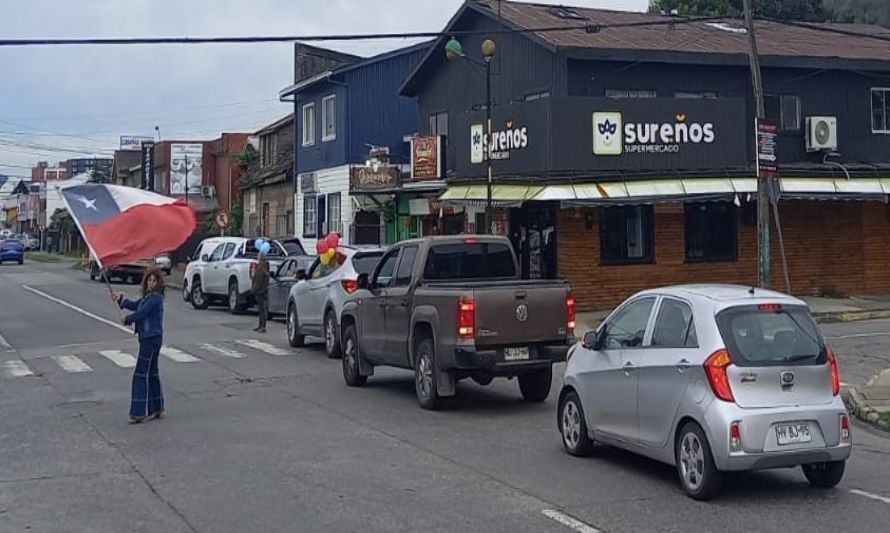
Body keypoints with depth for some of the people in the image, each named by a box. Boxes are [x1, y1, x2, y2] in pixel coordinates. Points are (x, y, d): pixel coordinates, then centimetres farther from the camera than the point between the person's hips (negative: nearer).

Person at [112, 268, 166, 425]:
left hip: (151, 339, -10)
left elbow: (141, 313, -17)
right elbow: (134, 305, 19)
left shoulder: (155, 297, -16)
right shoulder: (148, 297, 14)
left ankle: (140, 412, -7)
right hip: (148, 339, 10)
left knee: (142, 374, -8)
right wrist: (121, 299, 3)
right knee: (151, 373, 15)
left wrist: (127, 319, 1)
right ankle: (157, 409, 23)